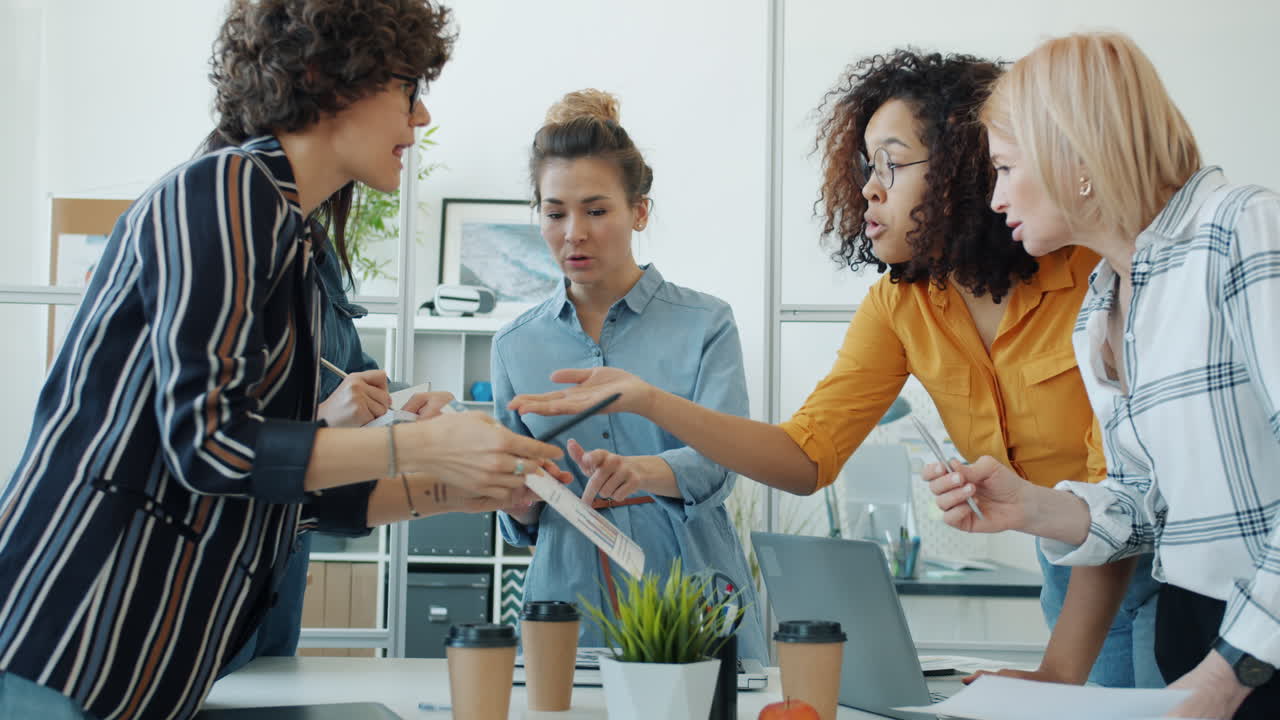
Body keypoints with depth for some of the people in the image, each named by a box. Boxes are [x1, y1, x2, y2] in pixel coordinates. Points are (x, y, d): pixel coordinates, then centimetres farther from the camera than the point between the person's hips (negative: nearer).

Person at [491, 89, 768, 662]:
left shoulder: (706, 324, 2)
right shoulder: (516, 346, 10)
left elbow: (718, 458, -12)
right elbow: (521, 526, 15)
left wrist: (641, 471, -31)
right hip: (568, 603, 2)